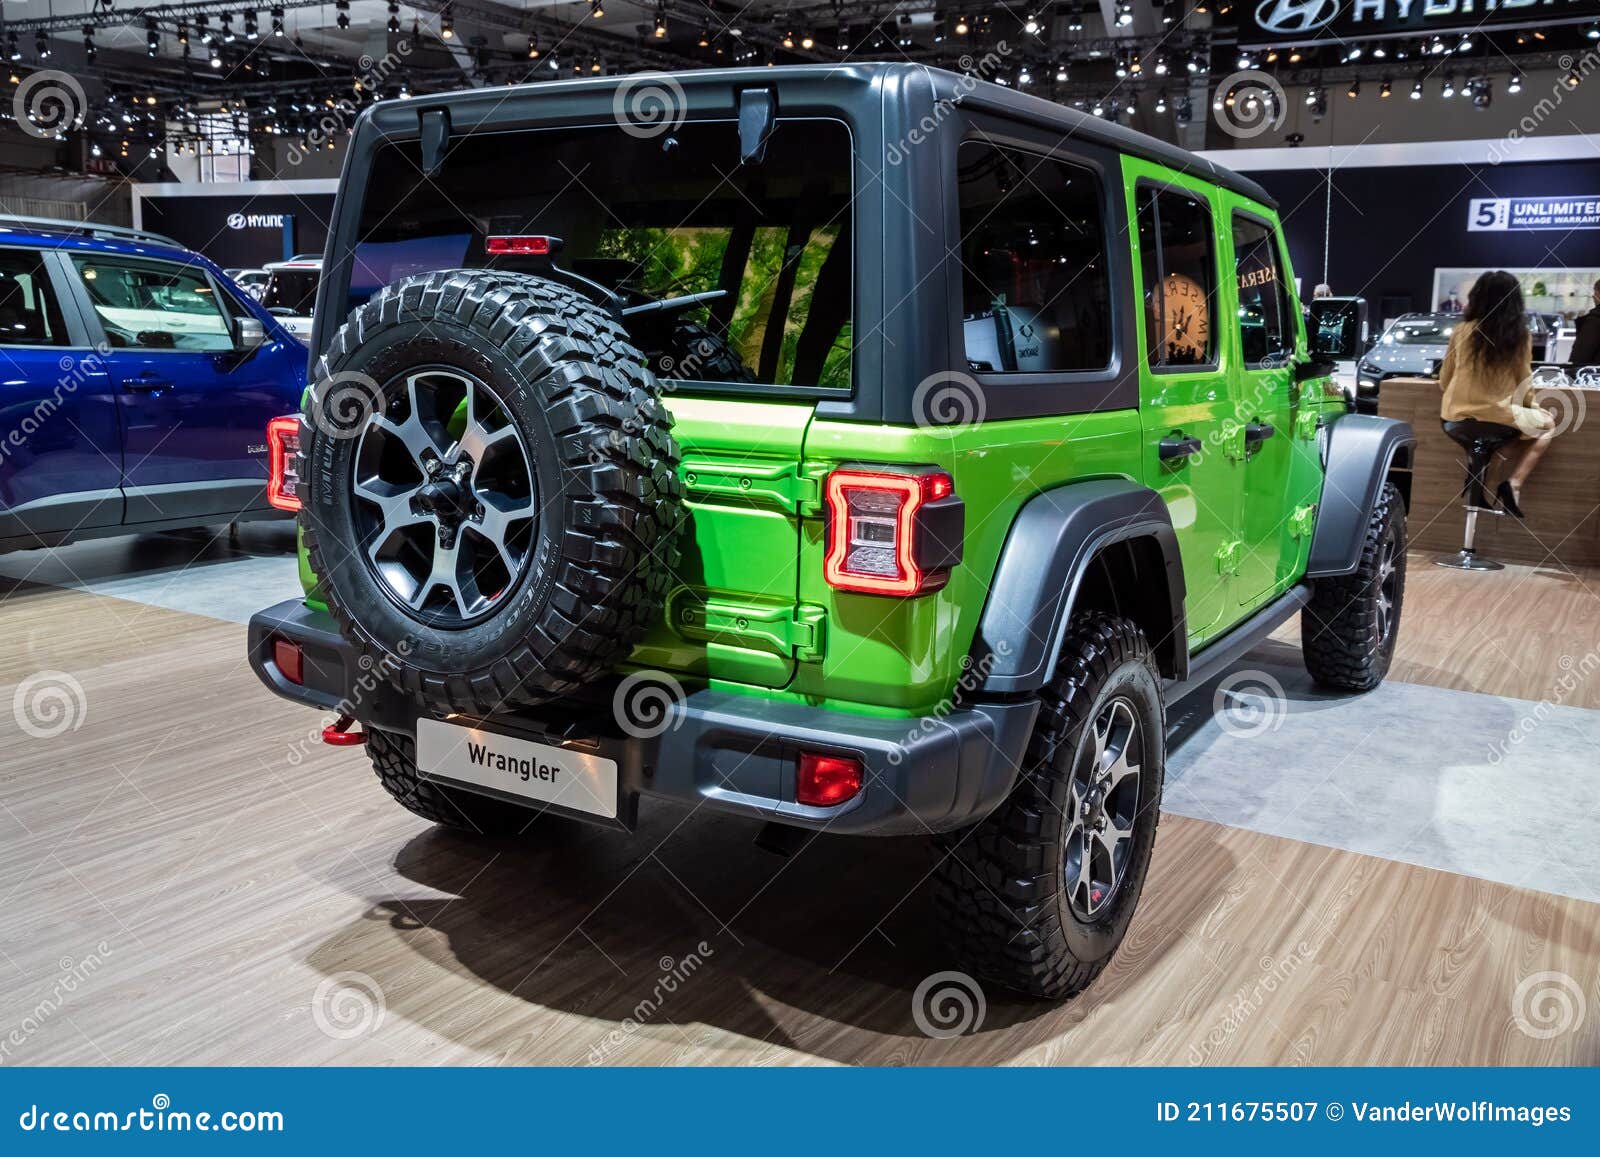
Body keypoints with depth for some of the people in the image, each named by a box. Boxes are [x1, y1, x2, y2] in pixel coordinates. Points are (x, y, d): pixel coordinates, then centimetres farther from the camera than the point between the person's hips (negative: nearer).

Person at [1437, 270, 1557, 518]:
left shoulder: (1462, 331, -2)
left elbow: (1444, 380, 6)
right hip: (1496, 415, -3)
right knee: (1547, 425, 24)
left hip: (1457, 414, 4)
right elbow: (1524, 382, 4)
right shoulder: (1519, 336, -6)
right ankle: (1514, 484, 6)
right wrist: (1532, 404, 24)